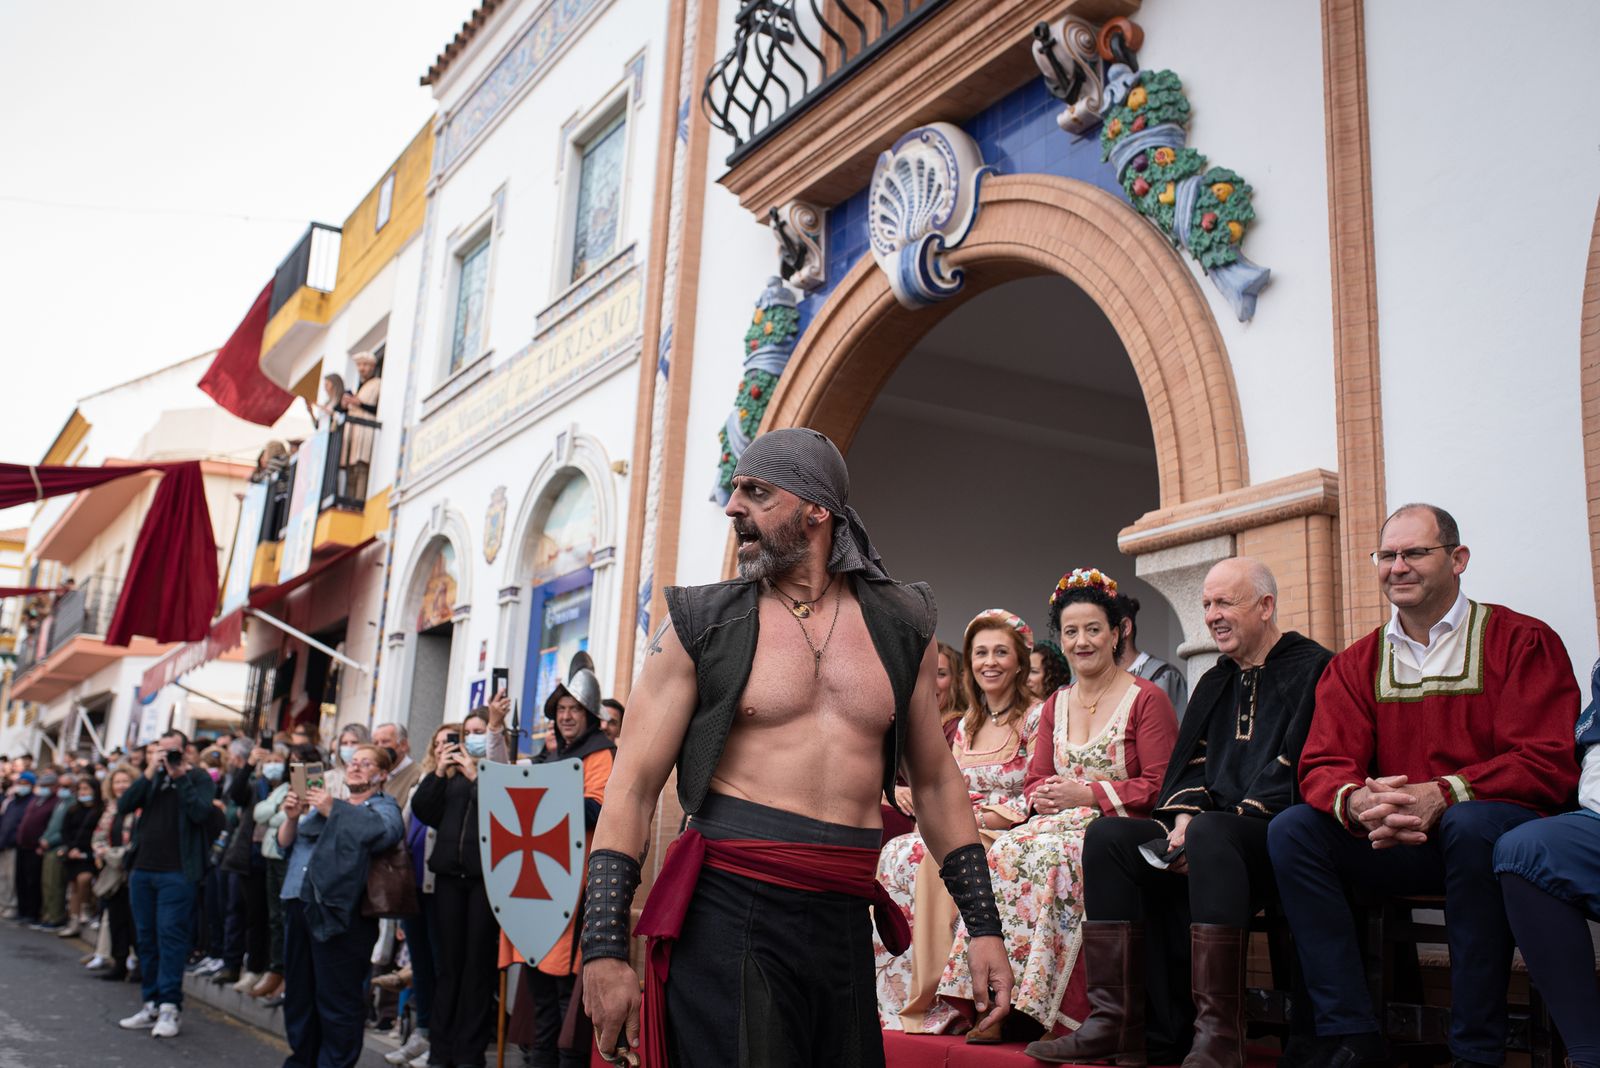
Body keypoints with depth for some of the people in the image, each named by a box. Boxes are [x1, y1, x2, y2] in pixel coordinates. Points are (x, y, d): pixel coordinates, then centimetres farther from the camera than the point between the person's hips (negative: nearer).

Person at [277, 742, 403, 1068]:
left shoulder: (384, 807, 5)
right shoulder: (324, 800, 22)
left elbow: (384, 832, -18)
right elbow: (285, 842, 18)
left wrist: (333, 811, -15)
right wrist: (292, 817, -3)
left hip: (337, 909, -6)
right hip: (299, 904, 6)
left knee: (337, 997, -6)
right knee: (298, 990, 13)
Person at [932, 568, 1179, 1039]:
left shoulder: (1147, 700, -1)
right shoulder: (1055, 705, 18)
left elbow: (1158, 787, -8)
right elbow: (1036, 779, 18)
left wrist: (1086, 794, -14)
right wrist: (1044, 795, -6)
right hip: (1061, 821, 5)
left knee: (1051, 854, -34)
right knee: (1005, 851, -26)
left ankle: (1029, 1002, -29)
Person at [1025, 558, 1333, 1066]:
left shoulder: (1310, 669, -1)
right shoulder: (1215, 682, 22)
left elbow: (1297, 772, -13)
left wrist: (1202, 829, -18)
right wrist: (1185, 815, -7)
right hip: (1211, 829, 7)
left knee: (1210, 833, -38)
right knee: (1107, 835, -15)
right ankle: (1116, 1021, -18)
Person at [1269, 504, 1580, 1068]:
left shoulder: (1522, 641, -3)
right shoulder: (1355, 665, 10)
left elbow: (1546, 765, -13)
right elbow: (1323, 767, 1)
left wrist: (1441, 795, -28)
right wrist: (1357, 802, -25)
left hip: (1496, 825, -4)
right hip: (1396, 847, 4)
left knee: (1471, 825, -37)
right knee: (1290, 830, -17)